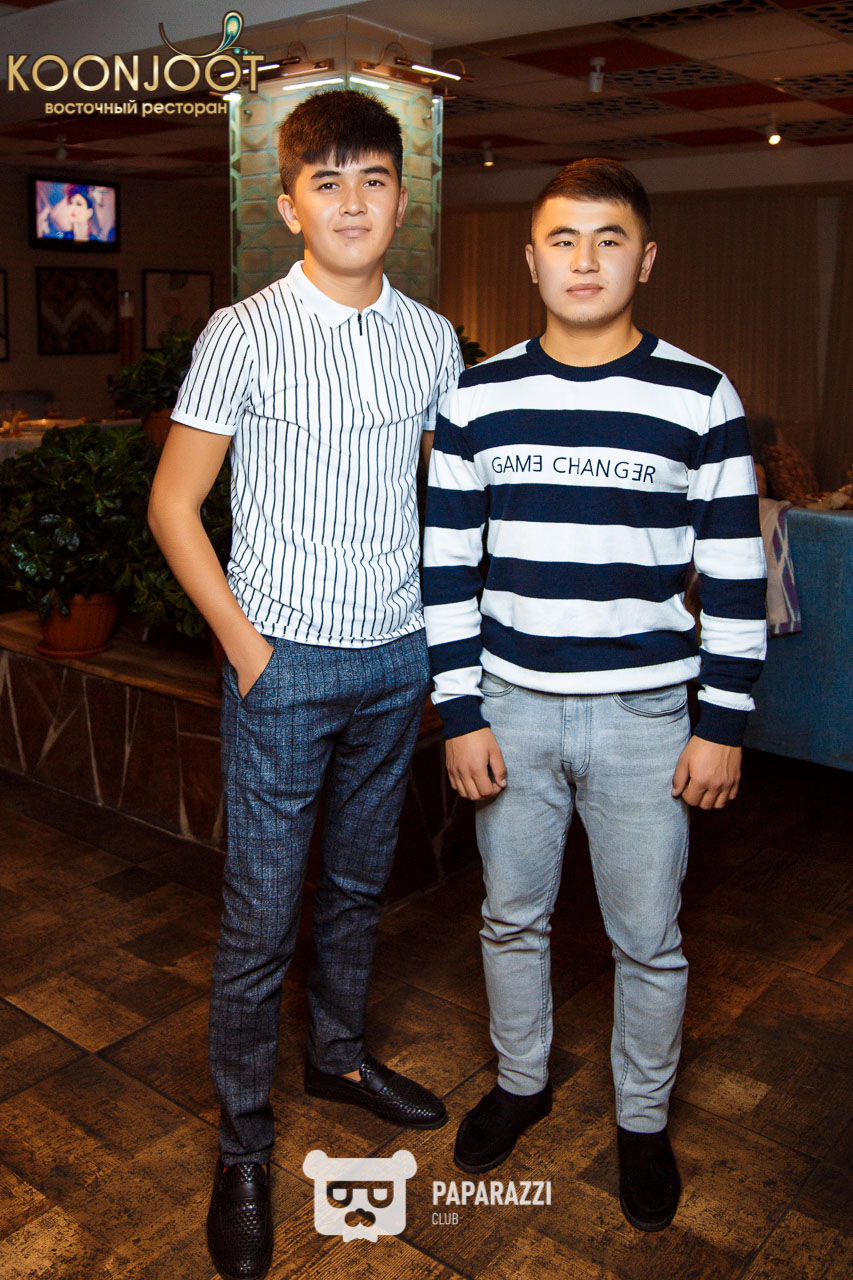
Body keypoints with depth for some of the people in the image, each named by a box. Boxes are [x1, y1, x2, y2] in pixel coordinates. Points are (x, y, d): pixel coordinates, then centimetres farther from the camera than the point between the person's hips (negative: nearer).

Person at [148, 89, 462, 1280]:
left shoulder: (432, 337, 5)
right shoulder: (245, 333, -9)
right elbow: (173, 504, -6)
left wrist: (443, 630, 8)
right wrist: (247, 648, -10)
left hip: (397, 659, 5)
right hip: (286, 662, -4)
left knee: (358, 882, 19)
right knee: (261, 914, 3)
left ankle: (341, 1053, 42)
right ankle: (243, 1144, 22)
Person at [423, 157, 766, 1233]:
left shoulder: (700, 397, -4)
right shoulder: (477, 398, 0)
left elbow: (736, 576, -2)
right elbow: (446, 568, 1)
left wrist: (723, 726, -5)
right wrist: (459, 715, -2)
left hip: (647, 717, -1)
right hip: (511, 706, 2)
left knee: (648, 939, 11)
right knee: (511, 916, 17)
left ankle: (642, 1119, 36)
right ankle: (521, 1080, 43)